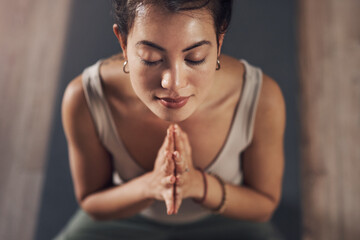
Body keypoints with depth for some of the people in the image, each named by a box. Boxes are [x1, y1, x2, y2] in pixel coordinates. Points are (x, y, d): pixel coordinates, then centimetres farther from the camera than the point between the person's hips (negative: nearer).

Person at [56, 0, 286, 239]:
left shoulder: (262, 99, -27)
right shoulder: (83, 98, -27)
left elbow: (264, 204, -11)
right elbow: (91, 203, -11)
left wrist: (199, 184, -30)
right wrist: (151, 185, -31)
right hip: (128, 221, 1)